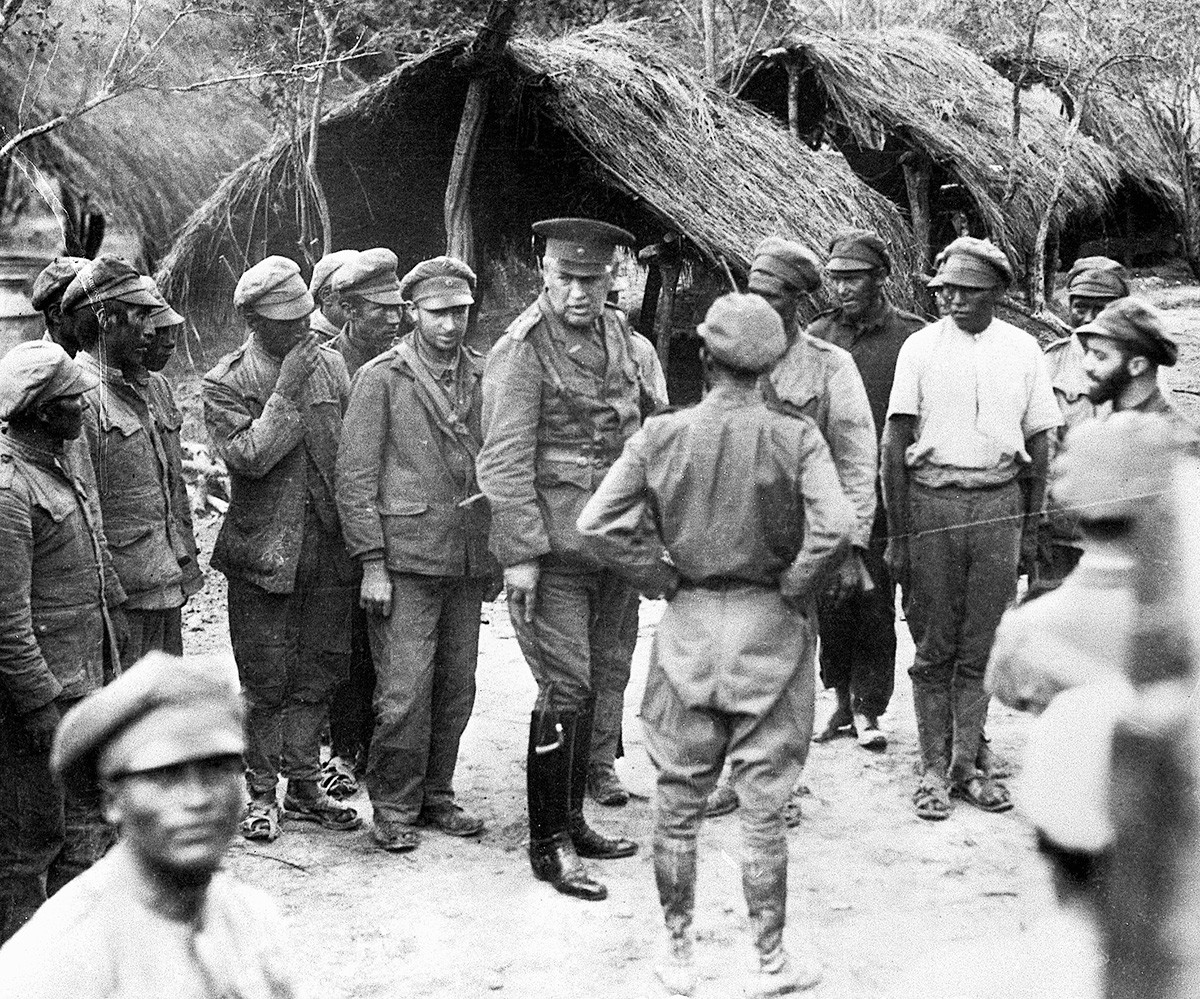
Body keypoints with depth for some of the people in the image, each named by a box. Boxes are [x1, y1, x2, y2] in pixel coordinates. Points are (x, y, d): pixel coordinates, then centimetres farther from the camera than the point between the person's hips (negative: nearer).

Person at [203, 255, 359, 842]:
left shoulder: (331, 366, 7)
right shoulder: (225, 384, -6)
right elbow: (249, 456, -19)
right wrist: (287, 392, -19)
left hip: (328, 547, 4)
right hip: (263, 552, -4)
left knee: (318, 676, 10)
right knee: (266, 681, 2)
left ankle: (304, 788, 22)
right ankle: (261, 795, 16)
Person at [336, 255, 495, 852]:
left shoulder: (481, 377, 11)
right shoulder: (381, 378, -4)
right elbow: (356, 477, -6)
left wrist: (496, 554, 13)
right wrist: (372, 563, -10)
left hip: (469, 560, 5)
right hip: (406, 559, -5)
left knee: (456, 690, 10)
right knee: (405, 692, -5)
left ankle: (436, 796, 24)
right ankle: (394, 808, 9)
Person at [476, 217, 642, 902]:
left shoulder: (617, 334, 11)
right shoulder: (522, 351, -12)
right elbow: (505, 461, -15)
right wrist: (520, 553, -18)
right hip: (554, 545, -7)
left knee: (590, 683, 14)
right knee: (565, 688, -7)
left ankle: (573, 820, 26)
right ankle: (548, 844, 3)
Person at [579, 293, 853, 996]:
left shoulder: (662, 435, -5)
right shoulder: (796, 437, -11)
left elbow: (598, 522, -8)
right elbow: (835, 528, -22)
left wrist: (663, 576, 2)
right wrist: (794, 587, -6)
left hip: (689, 624, 1)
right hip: (772, 628, -1)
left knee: (678, 802, 13)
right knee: (764, 806, 8)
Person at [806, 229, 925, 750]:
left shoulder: (910, 336, -2)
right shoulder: (816, 335, 8)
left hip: (882, 490, -3)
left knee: (875, 600, 0)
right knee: (831, 600, 7)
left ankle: (868, 708, 12)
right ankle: (843, 701, 21)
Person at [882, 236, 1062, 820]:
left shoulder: (1023, 350, 7)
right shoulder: (920, 348, 0)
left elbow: (1039, 443, 12)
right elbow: (894, 444, -1)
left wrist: (1031, 525, 7)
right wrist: (896, 535, -5)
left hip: (999, 502, 2)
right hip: (931, 499, -2)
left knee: (981, 648, 5)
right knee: (935, 648, 3)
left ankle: (965, 766, 15)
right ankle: (933, 771, 10)